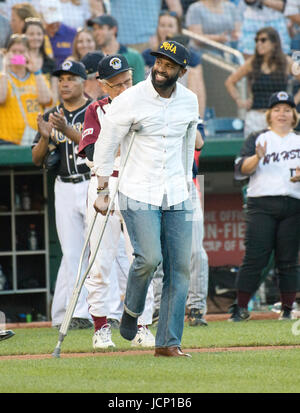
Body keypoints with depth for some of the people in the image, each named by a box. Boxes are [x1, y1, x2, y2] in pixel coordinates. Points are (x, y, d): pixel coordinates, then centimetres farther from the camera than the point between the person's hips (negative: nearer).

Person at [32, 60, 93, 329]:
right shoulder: (51, 117, 13)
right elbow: (37, 160, 9)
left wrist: (67, 130, -27)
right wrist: (45, 138, -12)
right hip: (64, 189, 4)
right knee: (71, 253, 1)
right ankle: (78, 314, 1)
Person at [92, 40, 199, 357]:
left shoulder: (189, 101, 5)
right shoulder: (130, 100, -10)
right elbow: (106, 144, -3)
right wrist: (102, 192, -5)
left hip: (176, 198, 5)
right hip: (138, 195, -5)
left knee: (180, 267, -1)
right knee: (149, 258, -20)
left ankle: (168, 342, 4)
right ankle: (131, 310, 10)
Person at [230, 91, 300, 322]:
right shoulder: (257, 139, 15)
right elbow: (241, 170, 2)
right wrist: (257, 157, -17)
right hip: (262, 205, -1)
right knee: (254, 257, -9)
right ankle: (241, 309, -6)